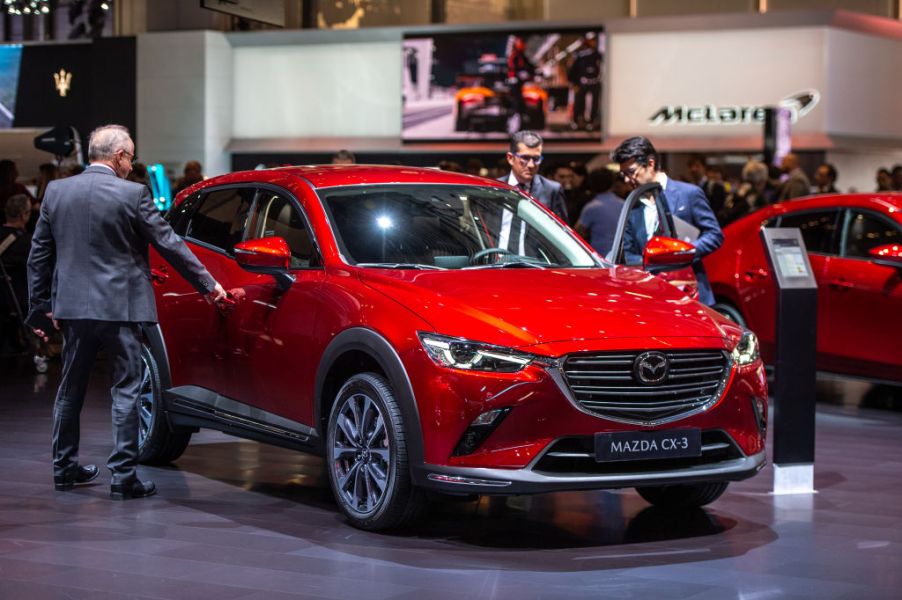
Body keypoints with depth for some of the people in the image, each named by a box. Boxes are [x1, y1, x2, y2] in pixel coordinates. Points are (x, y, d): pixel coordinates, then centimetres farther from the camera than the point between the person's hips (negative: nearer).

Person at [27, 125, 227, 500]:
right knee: (125, 391, 1)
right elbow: (168, 244, -5)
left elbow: (39, 255, 8)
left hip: (72, 307, 5)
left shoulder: (56, 191, 4)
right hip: (119, 306, -5)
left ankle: (65, 468, 26)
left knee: (70, 389, 17)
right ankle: (123, 476, -2)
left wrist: (40, 306, 16)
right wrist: (208, 284, 5)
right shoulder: (131, 194, -10)